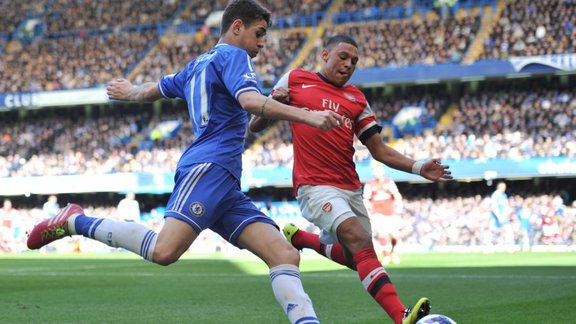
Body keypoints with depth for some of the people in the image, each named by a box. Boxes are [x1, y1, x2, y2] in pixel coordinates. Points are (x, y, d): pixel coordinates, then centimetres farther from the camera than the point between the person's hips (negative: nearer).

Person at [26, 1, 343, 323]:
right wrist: (307, 115, -23)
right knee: (165, 251, -26)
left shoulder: (197, 65, 29)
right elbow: (249, 100, -17)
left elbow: (152, 90, 42)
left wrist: (131, 92, 65)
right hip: (209, 167, -10)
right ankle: (75, 221, -7)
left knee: (286, 255, -5)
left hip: (226, 186, 10)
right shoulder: (233, 55, 3)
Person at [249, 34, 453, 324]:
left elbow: (380, 151, 14)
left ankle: (297, 237, 40)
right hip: (316, 186, -7)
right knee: (361, 243, -26)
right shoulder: (295, 80, 5)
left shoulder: (356, 98, 15)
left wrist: (418, 168, -1)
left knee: (357, 259, 16)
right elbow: (255, 126, 8)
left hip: (351, 189, 7)